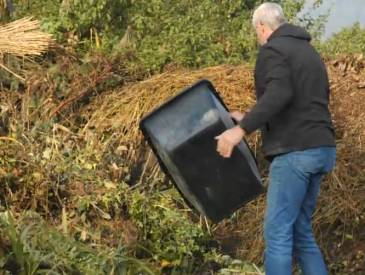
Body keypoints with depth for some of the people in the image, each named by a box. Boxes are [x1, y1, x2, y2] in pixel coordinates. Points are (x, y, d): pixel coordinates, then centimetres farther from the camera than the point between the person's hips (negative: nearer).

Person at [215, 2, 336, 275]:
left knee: (278, 233, -7)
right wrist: (250, 120, 30)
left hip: (295, 151, -9)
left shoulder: (273, 49, -4)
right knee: (301, 231, 14)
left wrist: (242, 129, -25)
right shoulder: (310, 52, 23)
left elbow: (278, 95, -22)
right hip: (322, 149, 9)